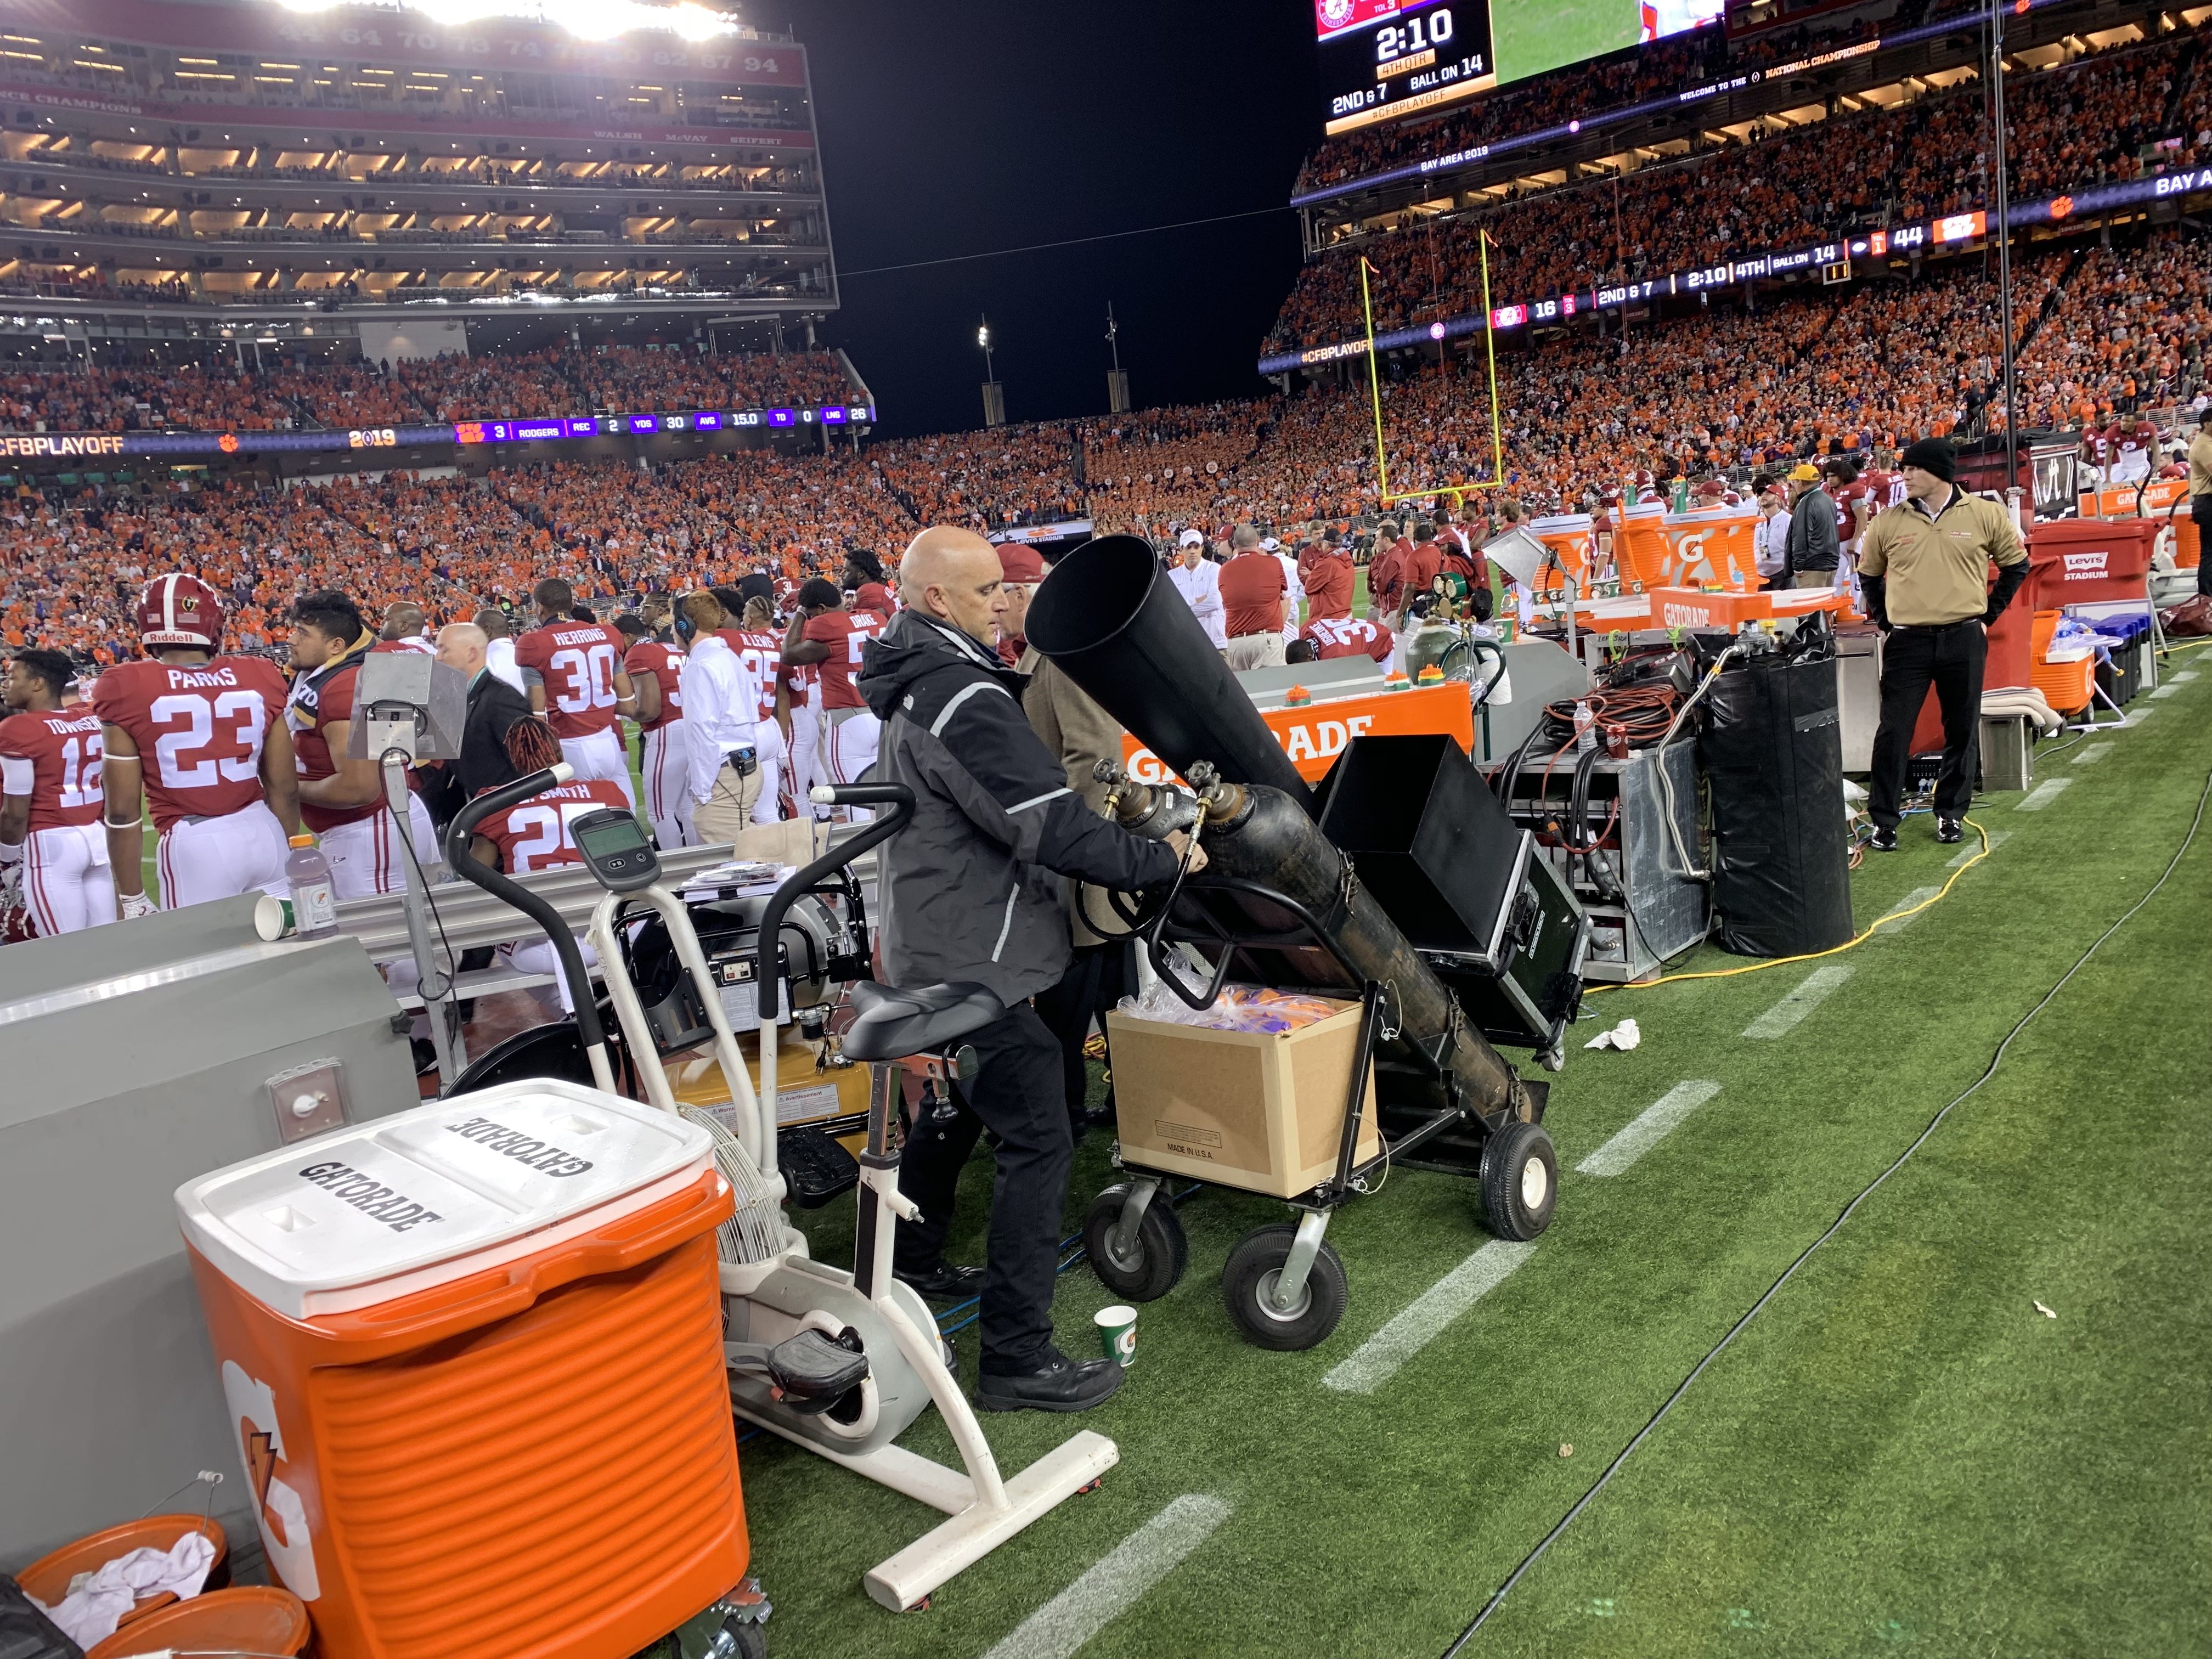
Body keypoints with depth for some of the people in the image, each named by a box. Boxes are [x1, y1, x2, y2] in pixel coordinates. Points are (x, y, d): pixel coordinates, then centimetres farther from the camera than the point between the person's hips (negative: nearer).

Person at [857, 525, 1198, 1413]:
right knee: (1037, 1138, -7)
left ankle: (909, 1267, 43)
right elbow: (1048, 823, -26)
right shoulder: (960, 698, -23)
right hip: (972, 960, -11)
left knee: (957, 1107, 26)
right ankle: (1017, 1357, -2)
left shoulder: (917, 682, 11)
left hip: (932, 942, 11)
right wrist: (1155, 859, -14)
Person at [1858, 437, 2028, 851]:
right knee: (1894, 732, -2)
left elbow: (2017, 565, 13)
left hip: (1964, 640, 0)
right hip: (1907, 642, 0)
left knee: (1962, 731, 8)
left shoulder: (1985, 515, 1)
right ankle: (1883, 819, 5)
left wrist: (1987, 614, 8)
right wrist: (1885, 620, 9)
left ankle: (1951, 813, 21)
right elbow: (1869, 575, 16)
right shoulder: (1888, 522, 2)